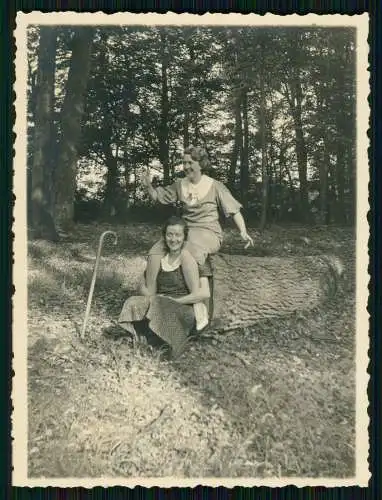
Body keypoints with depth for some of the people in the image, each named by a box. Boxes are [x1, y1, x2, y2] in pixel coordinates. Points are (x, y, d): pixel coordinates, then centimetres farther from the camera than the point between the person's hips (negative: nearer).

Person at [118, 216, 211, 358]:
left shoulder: (190, 258, -6)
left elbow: (204, 293, -15)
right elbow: (144, 287, 16)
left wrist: (174, 301, -13)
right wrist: (154, 298, -7)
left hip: (186, 310, -5)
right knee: (133, 303, -22)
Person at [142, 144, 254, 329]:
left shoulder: (215, 186, -1)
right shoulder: (180, 184, 11)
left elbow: (233, 209, 0)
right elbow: (158, 196, 16)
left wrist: (243, 232, -12)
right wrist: (149, 186, -6)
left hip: (208, 232, -5)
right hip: (185, 230, 5)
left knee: (186, 253, -38)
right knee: (155, 252, -18)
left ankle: (199, 304, -35)